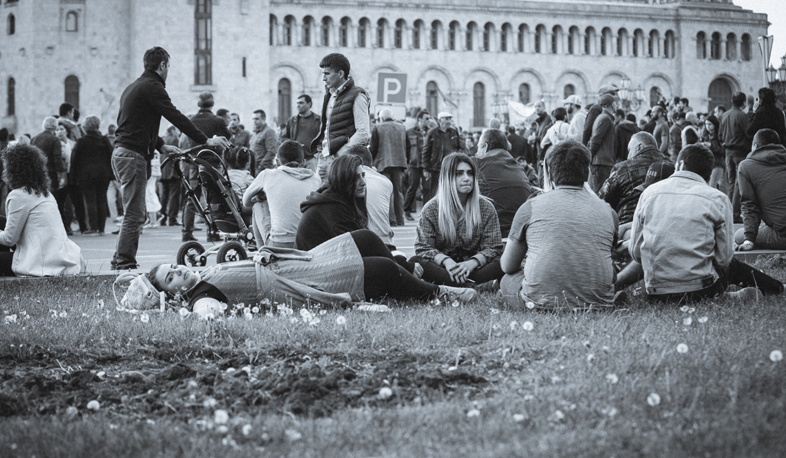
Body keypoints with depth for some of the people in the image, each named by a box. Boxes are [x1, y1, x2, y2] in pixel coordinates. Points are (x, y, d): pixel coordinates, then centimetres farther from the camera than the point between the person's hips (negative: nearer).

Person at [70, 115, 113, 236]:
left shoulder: (81, 141, -4)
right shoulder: (104, 140, 7)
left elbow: (74, 159, -2)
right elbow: (111, 157, 8)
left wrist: (75, 176, 4)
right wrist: (110, 174, 12)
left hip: (87, 175, -4)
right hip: (103, 174, 4)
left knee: (90, 200, -3)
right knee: (102, 200, 7)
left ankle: (93, 228, -8)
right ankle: (101, 228, 7)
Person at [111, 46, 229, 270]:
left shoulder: (133, 87, 21)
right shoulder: (152, 87, -9)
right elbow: (176, 117, -13)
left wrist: (160, 145, 21)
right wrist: (205, 140, -8)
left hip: (121, 153, 10)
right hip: (133, 156, -10)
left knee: (134, 214, 14)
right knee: (135, 215, -9)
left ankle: (120, 261, 15)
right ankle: (125, 264, -10)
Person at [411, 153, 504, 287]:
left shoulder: (486, 208, 3)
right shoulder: (431, 209, 1)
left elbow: (492, 248, -1)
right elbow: (423, 248, -5)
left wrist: (473, 262, -24)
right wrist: (446, 261, -26)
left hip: (473, 267, 0)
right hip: (442, 268, 0)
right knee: (415, 262, -31)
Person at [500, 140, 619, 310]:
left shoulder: (531, 206, 3)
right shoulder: (608, 211, 9)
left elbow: (508, 267, 15)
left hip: (542, 301, -4)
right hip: (598, 301, 4)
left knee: (507, 280, 25)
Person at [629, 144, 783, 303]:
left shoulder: (649, 192, 5)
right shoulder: (717, 199, -1)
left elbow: (635, 252, 7)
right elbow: (724, 258, -1)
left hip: (656, 294, 2)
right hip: (700, 290, -1)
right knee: (731, 265, 32)